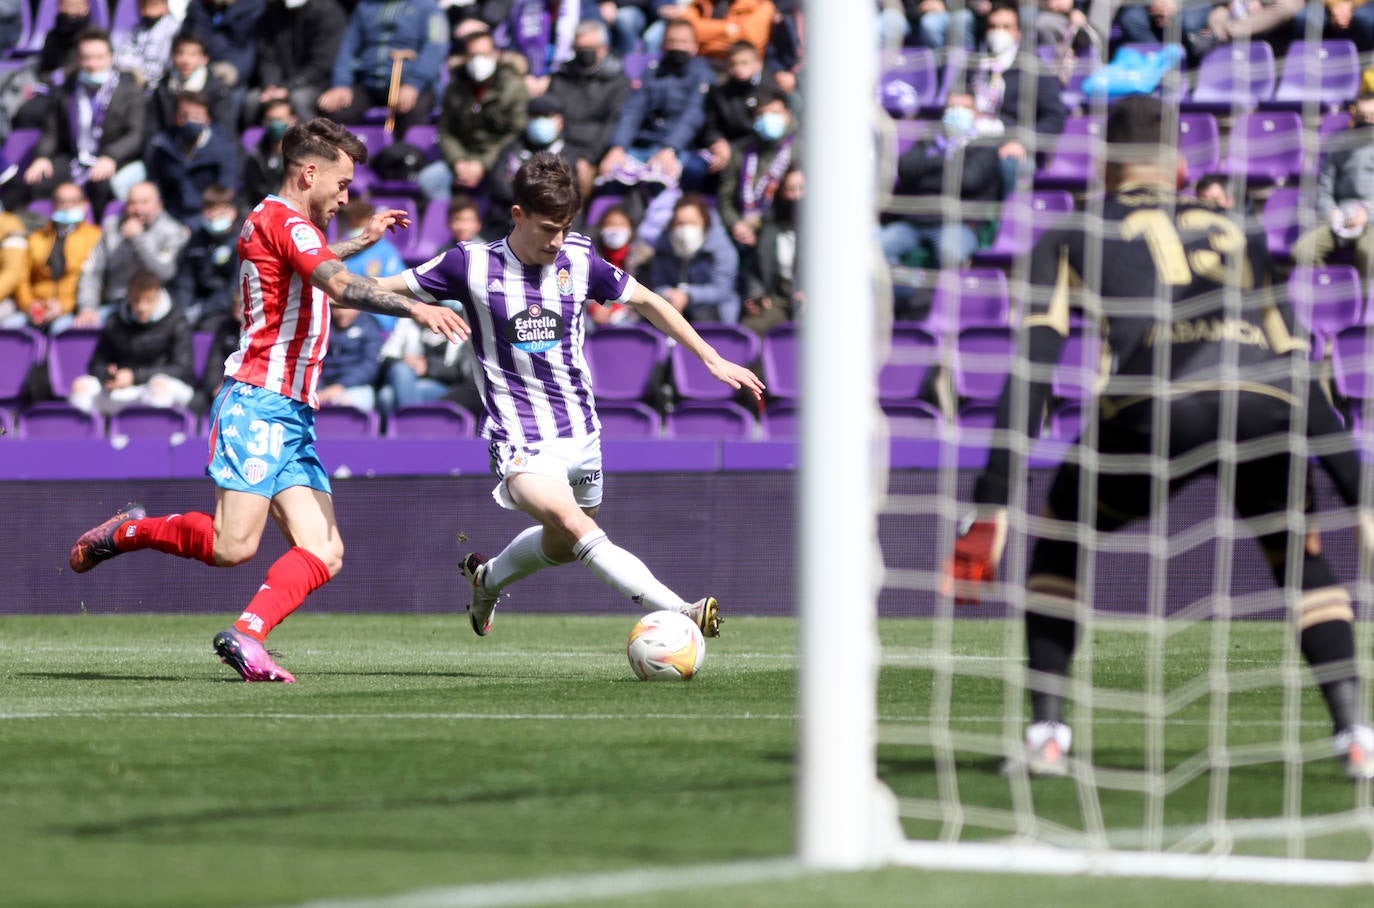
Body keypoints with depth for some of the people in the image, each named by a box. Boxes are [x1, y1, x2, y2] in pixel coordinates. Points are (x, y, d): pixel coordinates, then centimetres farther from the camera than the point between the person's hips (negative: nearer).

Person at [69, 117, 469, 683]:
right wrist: (414, 308, -33)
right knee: (233, 547, -19)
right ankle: (128, 531, 4)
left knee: (324, 554, -6)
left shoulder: (274, 221, 23)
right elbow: (340, 287, -26)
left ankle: (246, 635, -17)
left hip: (292, 417, 10)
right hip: (258, 405, -10)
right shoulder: (286, 220, -7)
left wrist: (364, 238, 52)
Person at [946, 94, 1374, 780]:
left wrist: (991, 503, 9)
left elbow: (1033, 366, 14)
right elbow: (1295, 363, 30)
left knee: (1060, 543, 26)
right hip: (1266, 409, 2)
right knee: (1298, 557, 29)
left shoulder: (1073, 237, 27)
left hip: (1157, 406, -2)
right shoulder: (1234, 233, 34)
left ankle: (1046, 733, 13)